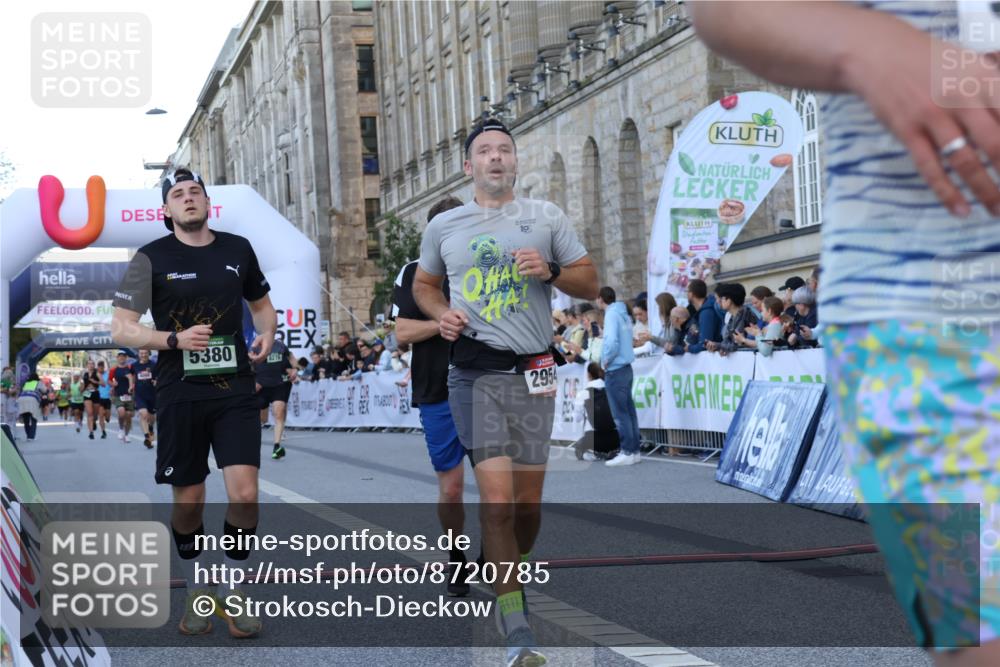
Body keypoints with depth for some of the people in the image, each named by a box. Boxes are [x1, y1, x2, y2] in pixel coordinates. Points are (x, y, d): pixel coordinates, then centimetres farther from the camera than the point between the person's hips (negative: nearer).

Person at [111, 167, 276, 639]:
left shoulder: (237, 249, 6)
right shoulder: (153, 258, -3)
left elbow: (262, 303, 22)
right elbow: (121, 330, -5)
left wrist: (267, 333, 0)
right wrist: (175, 339, -20)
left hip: (235, 391, 1)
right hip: (180, 396, -1)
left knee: (244, 495, -10)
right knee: (188, 504, 7)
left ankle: (233, 597, 9)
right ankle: (196, 595, 29)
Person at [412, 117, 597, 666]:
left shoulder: (546, 217, 8)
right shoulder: (443, 227, 10)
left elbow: (590, 283, 9)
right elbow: (423, 283, 23)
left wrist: (550, 271, -11)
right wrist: (441, 313, 2)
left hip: (532, 372, 1)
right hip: (475, 371, -1)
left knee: (528, 498, 5)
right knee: (497, 495, -12)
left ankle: (508, 579, 33)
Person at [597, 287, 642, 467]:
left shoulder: (611, 315, -13)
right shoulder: (624, 314, 12)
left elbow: (612, 341, -26)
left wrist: (606, 359, -11)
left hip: (615, 370, -9)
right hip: (626, 367, 9)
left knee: (620, 413, -6)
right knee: (629, 410, 10)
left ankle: (627, 452, -5)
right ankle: (634, 450, 13)